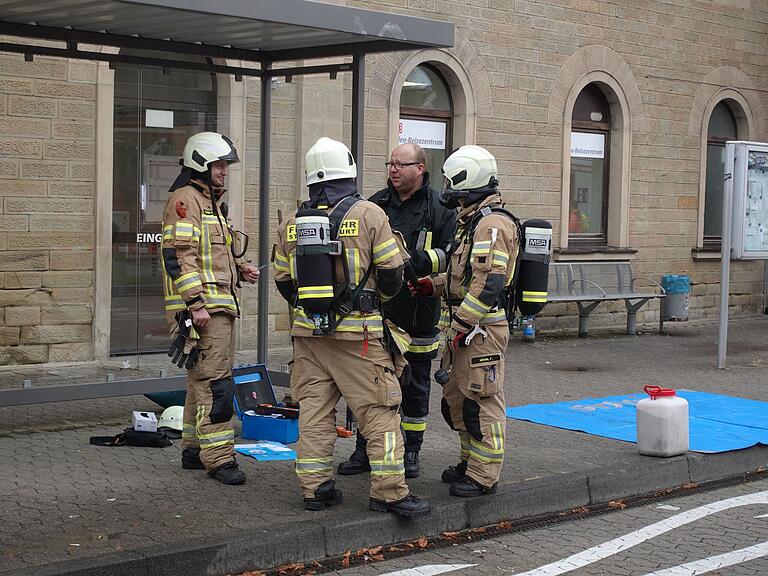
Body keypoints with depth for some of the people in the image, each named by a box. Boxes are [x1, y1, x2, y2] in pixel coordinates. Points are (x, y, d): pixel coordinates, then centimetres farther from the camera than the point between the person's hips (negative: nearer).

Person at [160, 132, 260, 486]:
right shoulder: (185, 199, -10)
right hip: (202, 307, -11)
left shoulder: (213, 202, 22)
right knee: (215, 382, -12)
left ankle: (194, 449, 23)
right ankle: (218, 458, -10)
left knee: (202, 380, 15)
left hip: (221, 305, 11)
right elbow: (179, 256, -19)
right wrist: (196, 303, -23)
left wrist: (239, 269, 12)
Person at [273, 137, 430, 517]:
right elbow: (391, 272, -4)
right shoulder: (368, 214, -6)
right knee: (379, 410, 1)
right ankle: (389, 492, 1)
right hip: (356, 331, -4)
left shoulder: (291, 223, 7)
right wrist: (379, 296, 16)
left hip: (307, 330, 5)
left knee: (314, 410, 11)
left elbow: (283, 280, 12)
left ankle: (315, 487, 14)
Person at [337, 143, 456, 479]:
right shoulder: (375, 205, 8)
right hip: (376, 312, 3)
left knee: (415, 386, 10)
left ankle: (411, 452, 23)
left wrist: (421, 259, -20)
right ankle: (365, 451, 19)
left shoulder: (439, 209, -2)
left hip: (418, 315, -3)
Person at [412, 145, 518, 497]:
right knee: (456, 396, 18)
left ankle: (483, 477, 4)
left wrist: (463, 326, -22)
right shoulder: (473, 221, 17)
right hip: (465, 325, 11)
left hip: (481, 327, -11)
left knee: (481, 402, -3)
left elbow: (489, 283, -23)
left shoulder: (492, 224, -16)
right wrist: (433, 286, 13)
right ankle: (471, 462, 30)